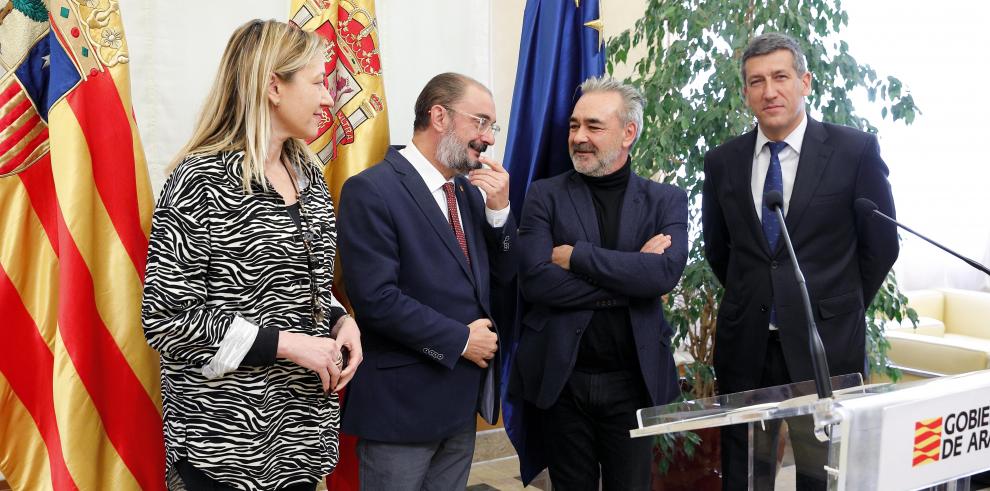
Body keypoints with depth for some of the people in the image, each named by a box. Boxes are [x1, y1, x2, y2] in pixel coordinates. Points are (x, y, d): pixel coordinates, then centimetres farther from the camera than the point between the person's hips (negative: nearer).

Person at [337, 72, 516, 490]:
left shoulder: (470, 189, 9)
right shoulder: (370, 190, -15)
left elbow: (503, 279, 9)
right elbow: (375, 298, -22)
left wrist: (499, 209, -6)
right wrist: (459, 340, -15)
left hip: (462, 396, 7)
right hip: (402, 400, -7)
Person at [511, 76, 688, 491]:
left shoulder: (666, 201, 1)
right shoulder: (545, 196, -1)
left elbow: (665, 273, -17)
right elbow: (535, 281, -15)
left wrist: (575, 256, -17)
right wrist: (630, 275, -16)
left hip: (634, 381, 1)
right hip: (560, 379, 0)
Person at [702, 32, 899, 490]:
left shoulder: (855, 151, -6)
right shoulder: (723, 161, 2)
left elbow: (881, 244, 2)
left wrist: (840, 309, 6)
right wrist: (753, 301, 13)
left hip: (826, 344, -2)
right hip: (745, 346, 3)